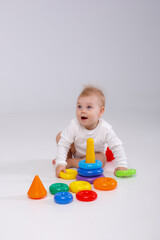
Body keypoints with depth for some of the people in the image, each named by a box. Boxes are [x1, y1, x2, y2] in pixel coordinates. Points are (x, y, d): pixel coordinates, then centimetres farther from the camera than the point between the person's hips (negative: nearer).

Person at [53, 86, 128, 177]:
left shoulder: (105, 129, -33)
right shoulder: (74, 125, -31)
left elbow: (117, 147, -24)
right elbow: (63, 144, -30)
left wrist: (121, 165, -30)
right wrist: (60, 163, -39)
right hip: (76, 151, 1)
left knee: (101, 160, -32)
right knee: (60, 136, -17)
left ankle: (70, 162, -18)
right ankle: (68, 157, 5)